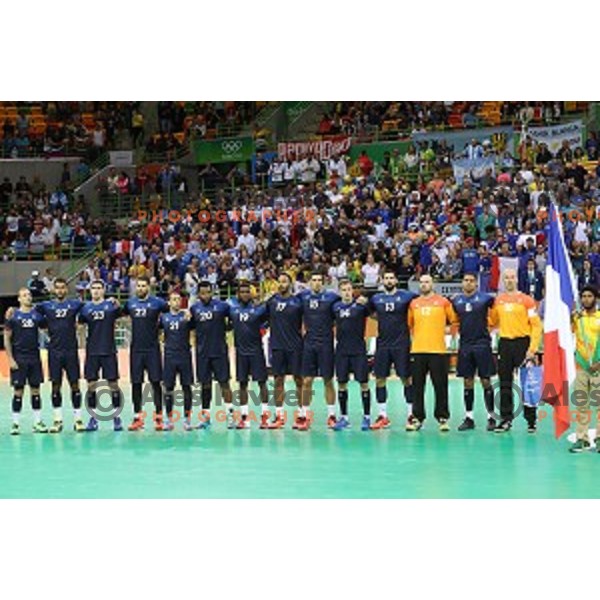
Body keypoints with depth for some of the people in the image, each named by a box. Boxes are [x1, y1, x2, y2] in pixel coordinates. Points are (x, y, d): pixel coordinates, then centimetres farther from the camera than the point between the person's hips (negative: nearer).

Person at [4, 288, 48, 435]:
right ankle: (15, 423, 5)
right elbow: (7, 339, -2)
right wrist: (10, 359, -8)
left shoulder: (37, 315, 6)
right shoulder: (13, 316, -2)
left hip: (34, 357, 3)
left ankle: (38, 422, 11)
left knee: (35, 389, 6)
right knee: (18, 390, -1)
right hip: (19, 358, -3)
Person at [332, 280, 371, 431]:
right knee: (341, 384, 6)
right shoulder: (335, 307, 5)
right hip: (341, 350, 3)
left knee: (363, 383, -2)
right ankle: (343, 417, 15)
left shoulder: (361, 305, -4)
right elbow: (333, 323, 18)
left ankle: (366, 417, 6)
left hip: (358, 350, -3)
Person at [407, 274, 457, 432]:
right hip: (417, 350, 2)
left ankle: (443, 417, 7)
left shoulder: (443, 302, 3)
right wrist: (411, 338, 10)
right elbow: (409, 324, 18)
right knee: (417, 386, 4)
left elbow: (453, 320, 8)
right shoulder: (413, 304, 11)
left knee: (440, 386, 0)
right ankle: (417, 417, 10)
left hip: (438, 350, -2)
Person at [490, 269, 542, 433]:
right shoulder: (498, 300, 9)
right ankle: (506, 419, 13)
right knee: (505, 384, 6)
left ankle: (531, 420, 6)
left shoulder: (526, 300, -4)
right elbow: (492, 321, 21)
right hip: (504, 344, 4)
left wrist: (532, 348, -13)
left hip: (522, 343, -4)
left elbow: (536, 325, -7)